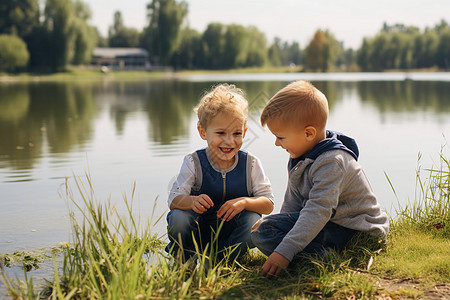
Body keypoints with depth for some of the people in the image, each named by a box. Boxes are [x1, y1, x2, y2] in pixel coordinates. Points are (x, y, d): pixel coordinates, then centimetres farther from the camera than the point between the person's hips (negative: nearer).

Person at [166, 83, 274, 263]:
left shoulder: (250, 164, -5)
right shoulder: (193, 163, -8)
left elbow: (268, 204, -8)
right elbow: (174, 199, -16)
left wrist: (245, 201, -30)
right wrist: (192, 201, -40)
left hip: (232, 233, 1)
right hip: (199, 233, -1)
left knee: (253, 221, -29)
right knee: (178, 218, -30)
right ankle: (184, 262, -2)